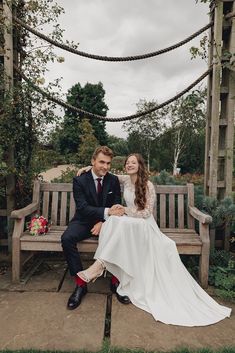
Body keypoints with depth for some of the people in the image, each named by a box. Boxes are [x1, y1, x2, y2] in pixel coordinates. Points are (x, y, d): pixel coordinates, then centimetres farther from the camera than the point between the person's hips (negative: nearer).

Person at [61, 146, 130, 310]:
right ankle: (80, 283, -14)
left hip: (106, 222, 2)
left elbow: (116, 207, 1)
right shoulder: (80, 180, -9)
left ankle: (116, 281, -6)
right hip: (84, 221, -1)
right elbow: (82, 207, -19)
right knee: (67, 238, -29)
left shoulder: (114, 181, 0)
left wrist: (103, 222, -17)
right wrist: (107, 211, -31)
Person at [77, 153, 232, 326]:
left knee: (120, 223, -36)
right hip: (128, 224, 5)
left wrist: (125, 210, -15)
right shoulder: (126, 179, 6)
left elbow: (146, 213, -11)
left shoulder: (148, 185, -11)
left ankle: (99, 265, -37)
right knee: (112, 221, -29)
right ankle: (101, 264, -34)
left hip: (144, 225, -5)